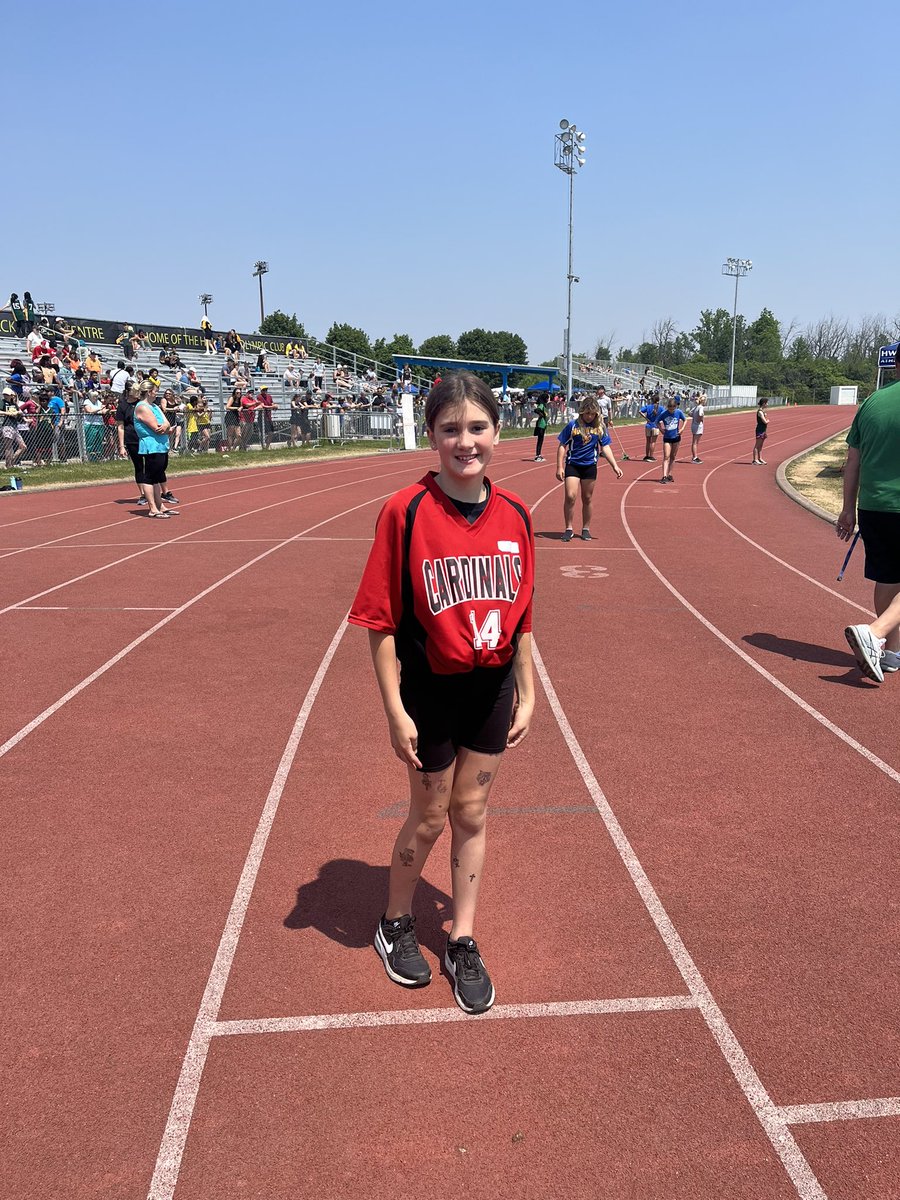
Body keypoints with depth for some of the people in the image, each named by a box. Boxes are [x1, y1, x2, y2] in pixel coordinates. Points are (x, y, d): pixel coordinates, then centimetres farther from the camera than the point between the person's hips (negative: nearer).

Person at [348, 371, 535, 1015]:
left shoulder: (515, 514, -3)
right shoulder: (405, 513, -17)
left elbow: (521, 616, 5)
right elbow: (382, 622, -14)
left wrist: (527, 695, 6)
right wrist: (395, 710, -14)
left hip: (493, 688, 4)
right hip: (430, 689, -3)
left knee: (472, 816, 15)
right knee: (430, 818, 12)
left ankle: (464, 942, 34)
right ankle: (396, 924, 40)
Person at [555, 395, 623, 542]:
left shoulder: (599, 427, 1)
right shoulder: (573, 425, -5)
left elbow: (605, 447, 4)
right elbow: (562, 446, -2)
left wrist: (615, 466, -5)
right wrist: (559, 467, -8)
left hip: (590, 466, 2)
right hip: (572, 465, -2)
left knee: (587, 498, 11)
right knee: (570, 496, -11)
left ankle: (586, 529, 24)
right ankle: (569, 529, 3)